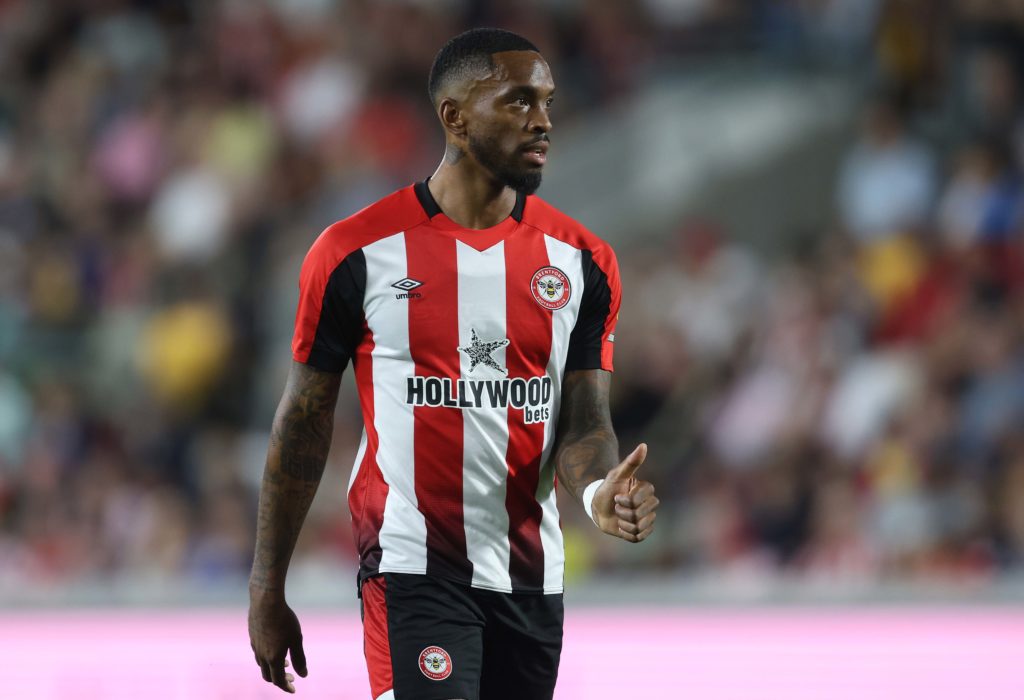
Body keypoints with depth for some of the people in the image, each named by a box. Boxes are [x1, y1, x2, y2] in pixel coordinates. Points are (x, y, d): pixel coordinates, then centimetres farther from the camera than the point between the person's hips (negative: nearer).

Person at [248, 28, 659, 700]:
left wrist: (599, 490, -23)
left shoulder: (582, 261, 4)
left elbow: (584, 423, 2)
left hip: (532, 578, 4)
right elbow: (303, 425, 2)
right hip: (413, 566, -4)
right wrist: (267, 592, 4)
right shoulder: (357, 253, -5)